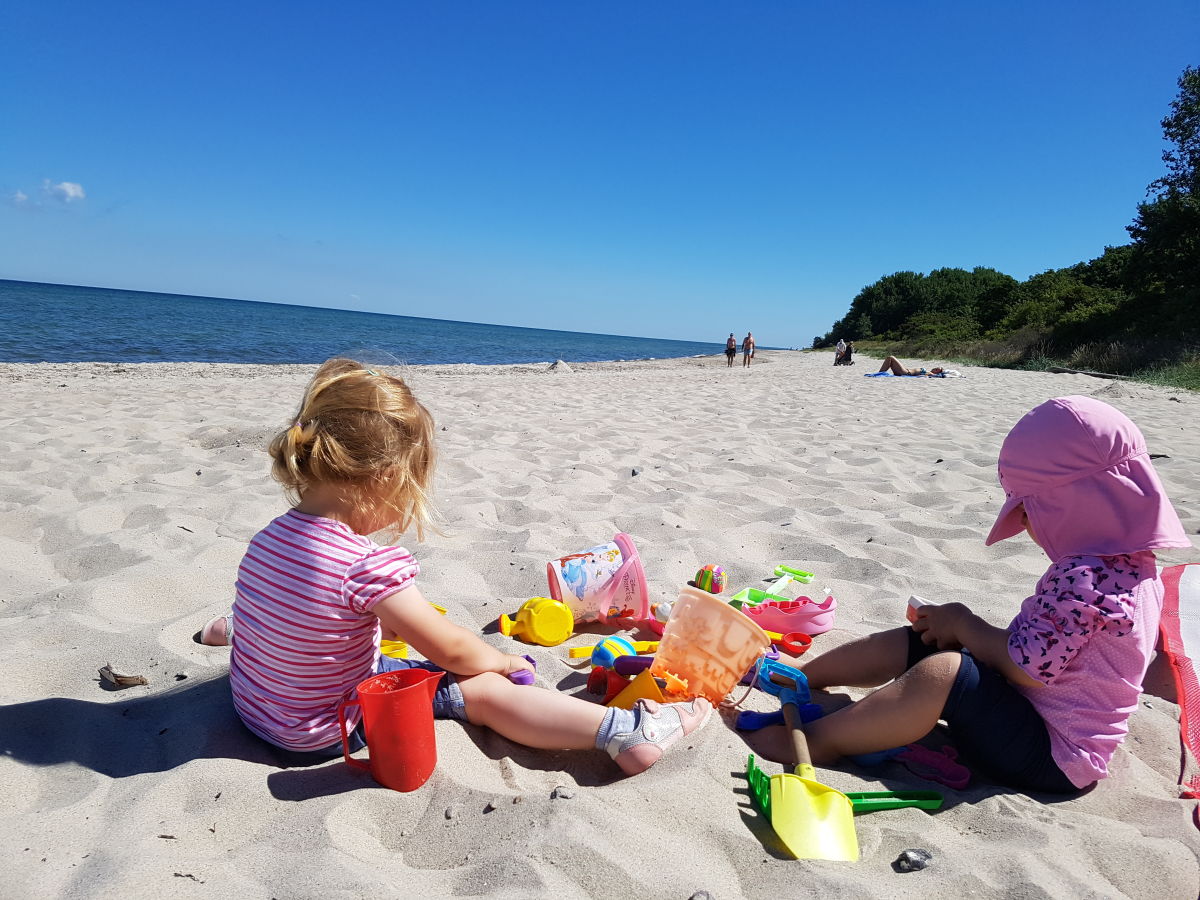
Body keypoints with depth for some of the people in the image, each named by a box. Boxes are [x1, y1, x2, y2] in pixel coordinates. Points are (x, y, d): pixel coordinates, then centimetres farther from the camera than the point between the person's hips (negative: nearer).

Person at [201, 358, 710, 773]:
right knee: (485, 691, -13)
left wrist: (390, 620, 15)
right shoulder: (368, 565, -31)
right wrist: (504, 661, -2)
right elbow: (454, 652, -21)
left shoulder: (269, 537, -7)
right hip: (322, 733, -7)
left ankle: (235, 626, 62)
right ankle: (624, 731, -21)